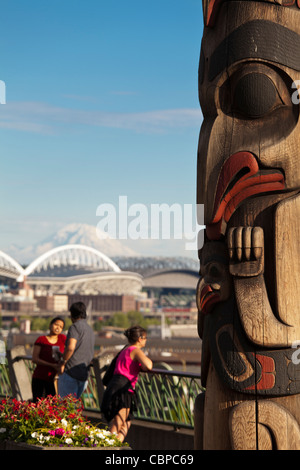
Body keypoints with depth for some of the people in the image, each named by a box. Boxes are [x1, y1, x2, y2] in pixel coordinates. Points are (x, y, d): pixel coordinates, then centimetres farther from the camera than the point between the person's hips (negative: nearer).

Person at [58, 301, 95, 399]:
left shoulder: (75, 327, -6)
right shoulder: (91, 330, 20)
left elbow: (70, 348, -22)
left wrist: (63, 363, -12)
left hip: (71, 371, -8)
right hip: (84, 374, 8)